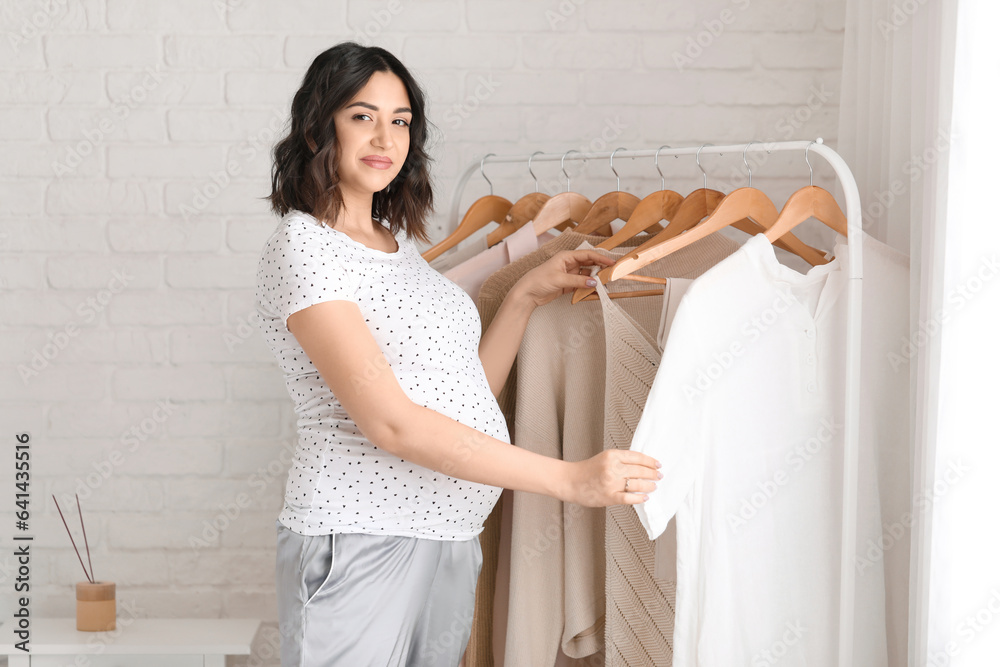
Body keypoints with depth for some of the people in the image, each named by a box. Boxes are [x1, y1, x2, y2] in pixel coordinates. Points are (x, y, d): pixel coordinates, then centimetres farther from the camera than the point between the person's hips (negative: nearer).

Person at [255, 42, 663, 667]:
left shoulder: (401, 241, 15)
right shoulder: (302, 247, -11)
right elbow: (391, 422, -21)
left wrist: (527, 296, 10)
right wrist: (569, 479, -23)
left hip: (451, 540, 7)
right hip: (362, 542, -7)